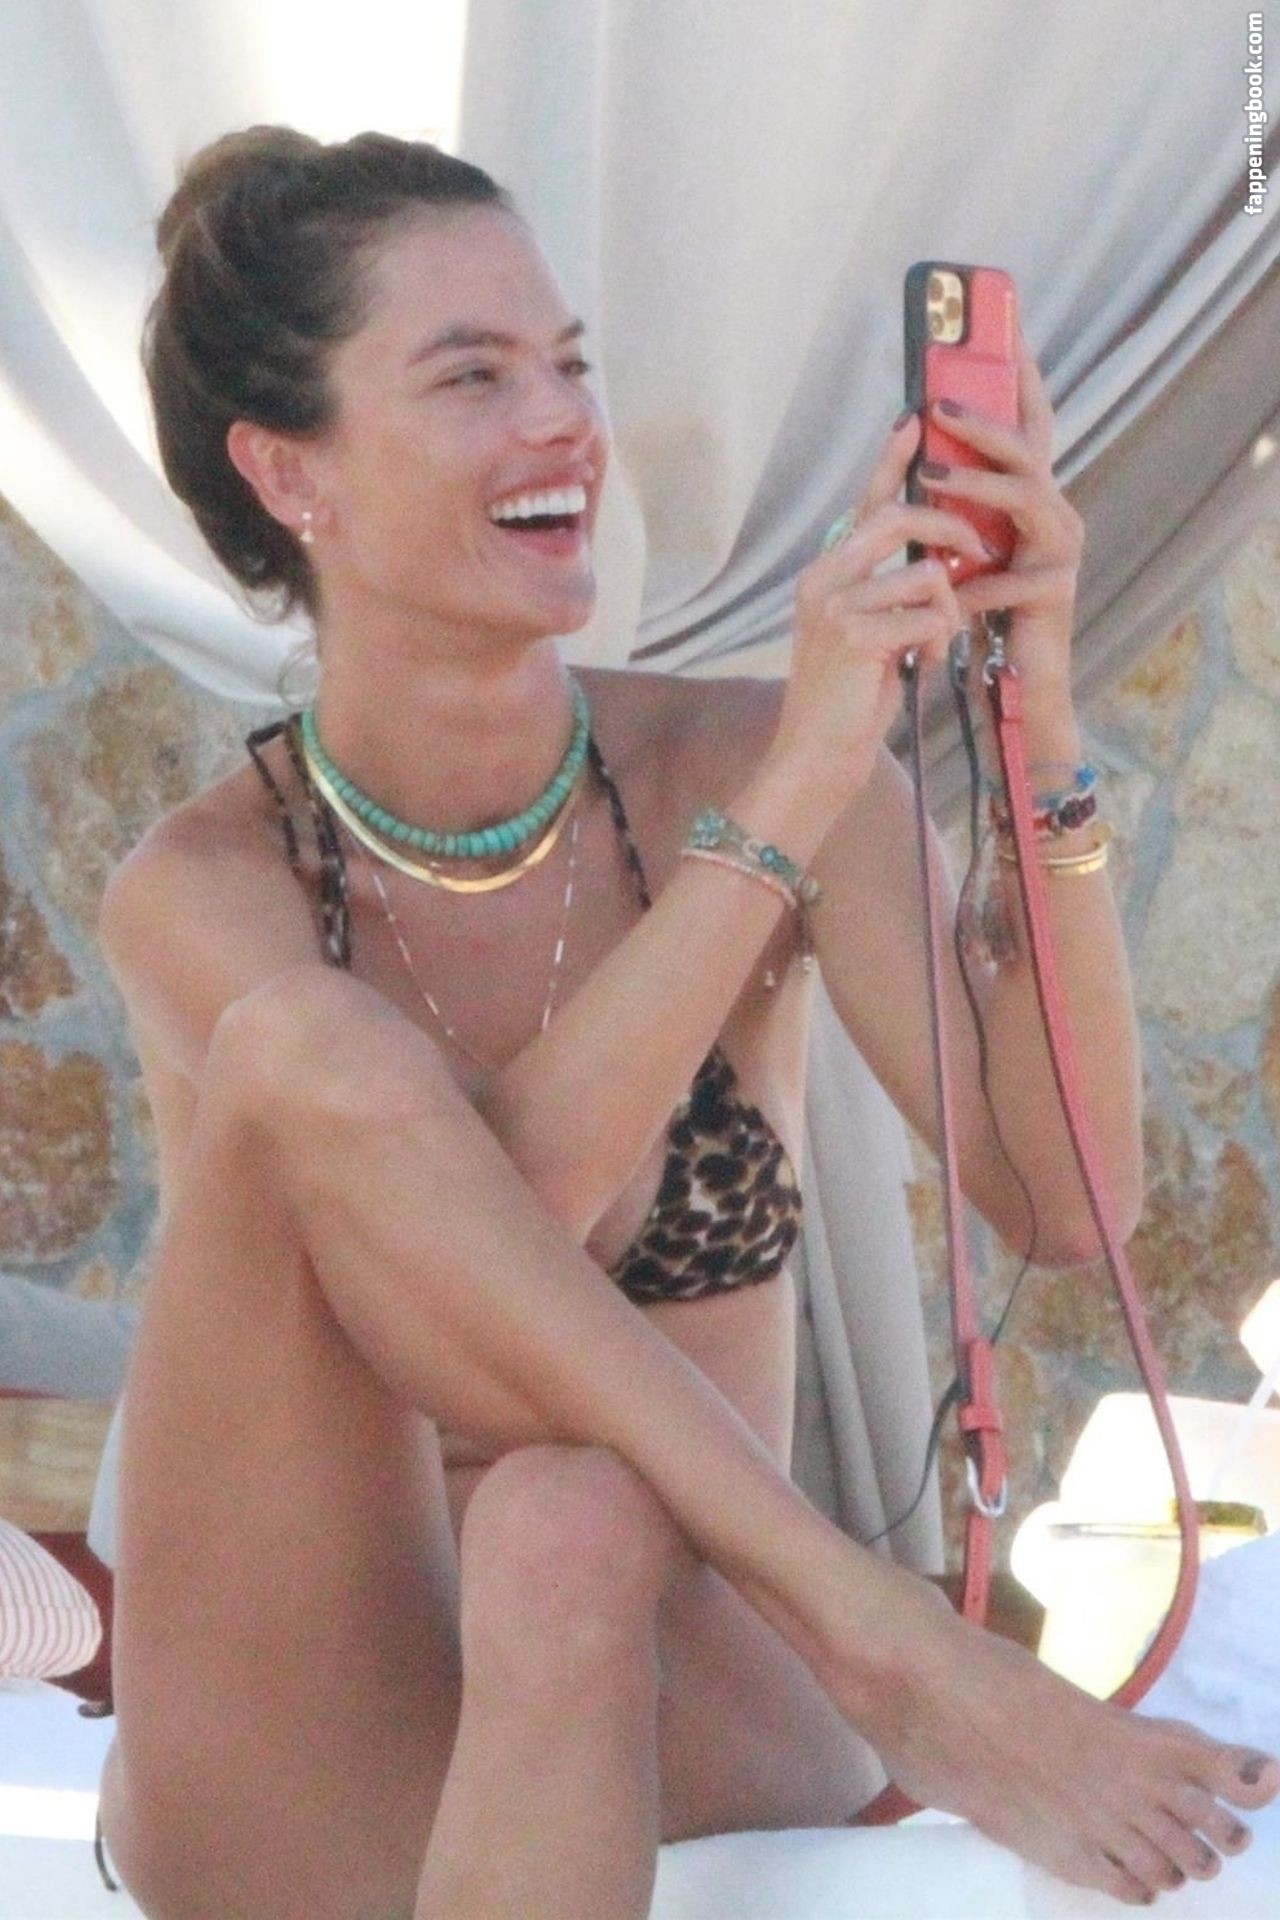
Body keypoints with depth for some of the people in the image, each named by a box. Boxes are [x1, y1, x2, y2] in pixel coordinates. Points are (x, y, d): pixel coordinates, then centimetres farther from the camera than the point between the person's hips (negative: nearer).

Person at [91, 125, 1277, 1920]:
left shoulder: (735, 757, -2)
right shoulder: (200, 895, -6)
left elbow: (1060, 1197, -13)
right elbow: (458, 1218, -25)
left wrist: (1039, 735, -24)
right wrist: (794, 799, -31)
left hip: (688, 1697, 0)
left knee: (572, 1528, -39)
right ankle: (892, 1658, -31)